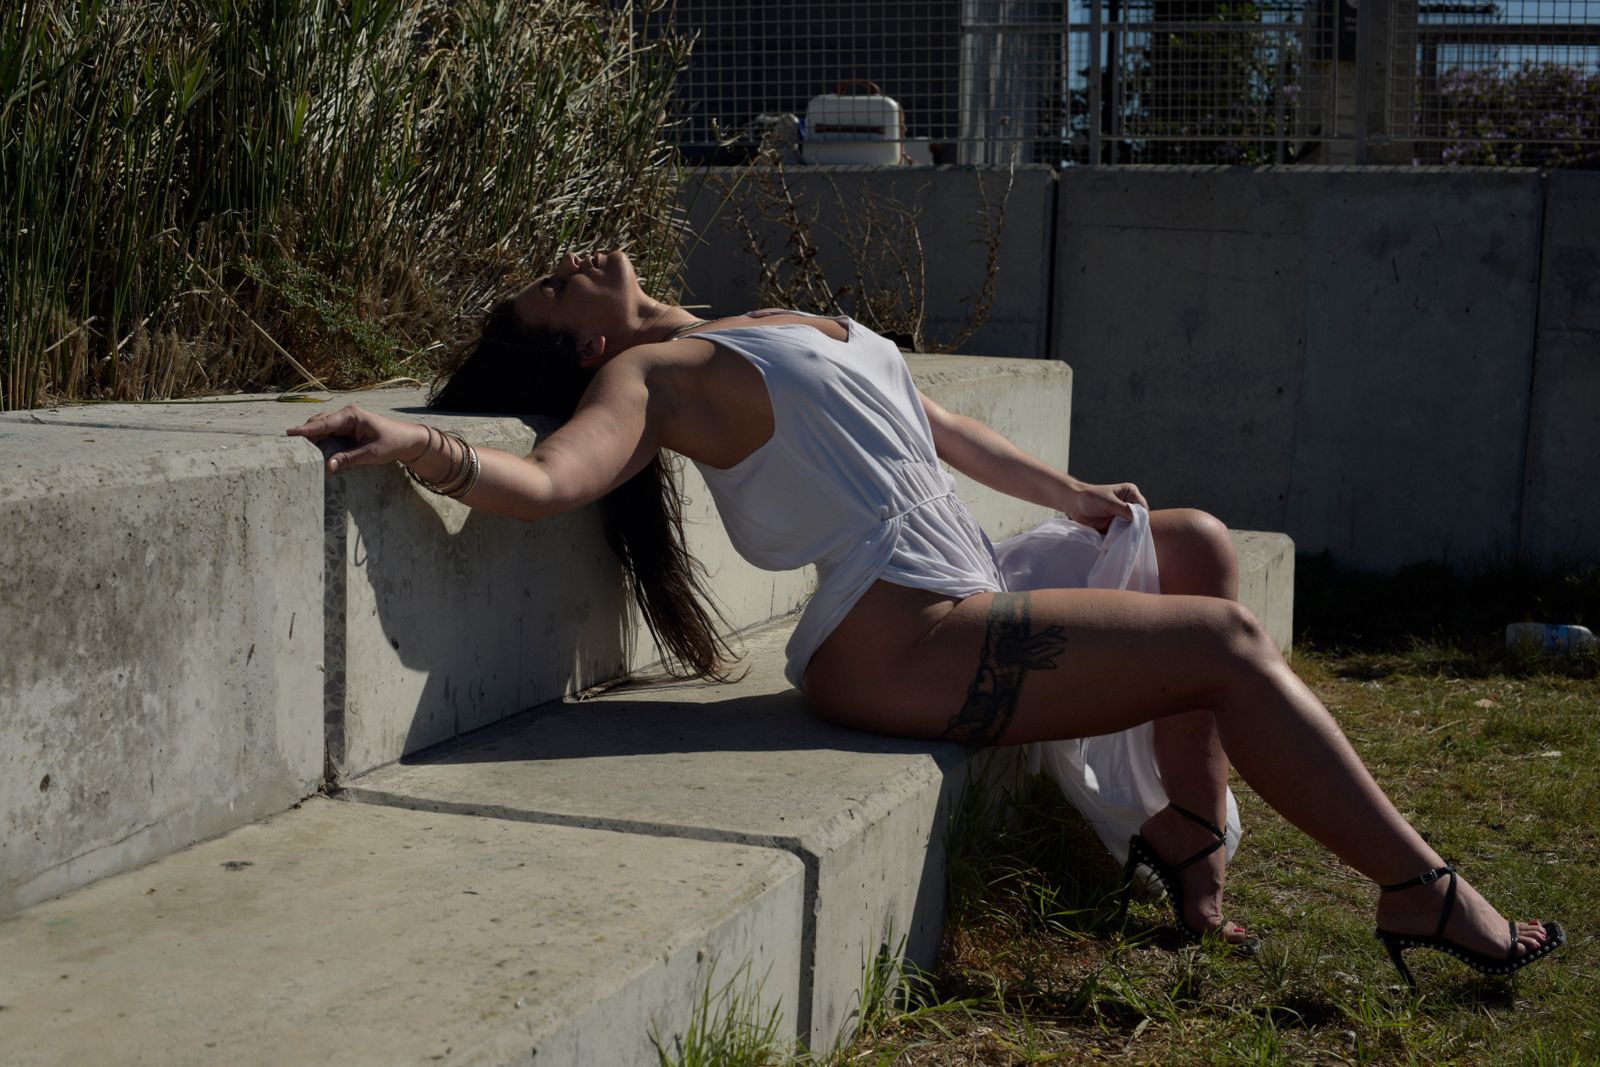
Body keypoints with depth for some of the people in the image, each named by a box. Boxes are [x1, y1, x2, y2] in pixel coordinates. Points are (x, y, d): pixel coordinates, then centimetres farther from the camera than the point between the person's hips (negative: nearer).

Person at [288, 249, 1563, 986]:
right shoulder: (648, 376, -9)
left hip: (965, 600, 9)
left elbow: (920, 418, 26)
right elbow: (545, 478, -27)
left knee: (1198, 543, 19)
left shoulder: (771, 328, 18)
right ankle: (1425, 891, 2)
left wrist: (1065, 493, 31)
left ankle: (1193, 834, 13)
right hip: (906, 647, -9)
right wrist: (420, 442, -45)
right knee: (1229, 643, -7)